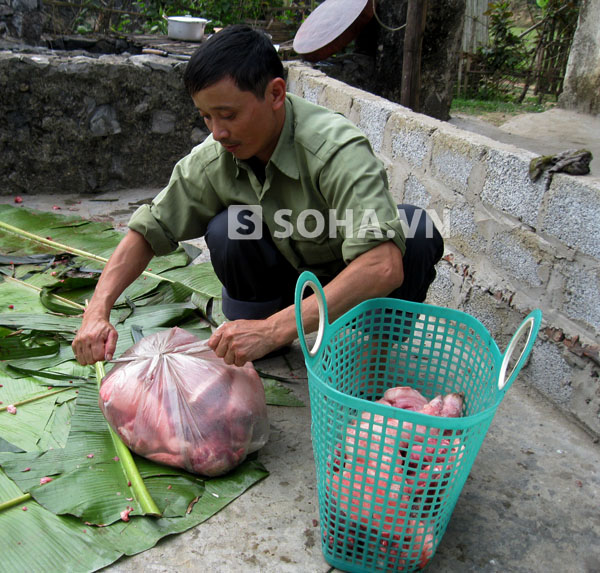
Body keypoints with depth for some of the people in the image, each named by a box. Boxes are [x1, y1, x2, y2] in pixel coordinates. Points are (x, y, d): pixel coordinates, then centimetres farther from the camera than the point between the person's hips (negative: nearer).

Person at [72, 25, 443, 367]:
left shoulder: (337, 148, -32)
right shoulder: (212, 159, -15)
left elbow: (385, 266, -44)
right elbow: (149, 231, -6)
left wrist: (274, 328, -49)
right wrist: (98, 312, -19)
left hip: (355, 295, -3)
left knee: (415, 230, -32)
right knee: (229, 228, -25)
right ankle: (249, 347, -2)